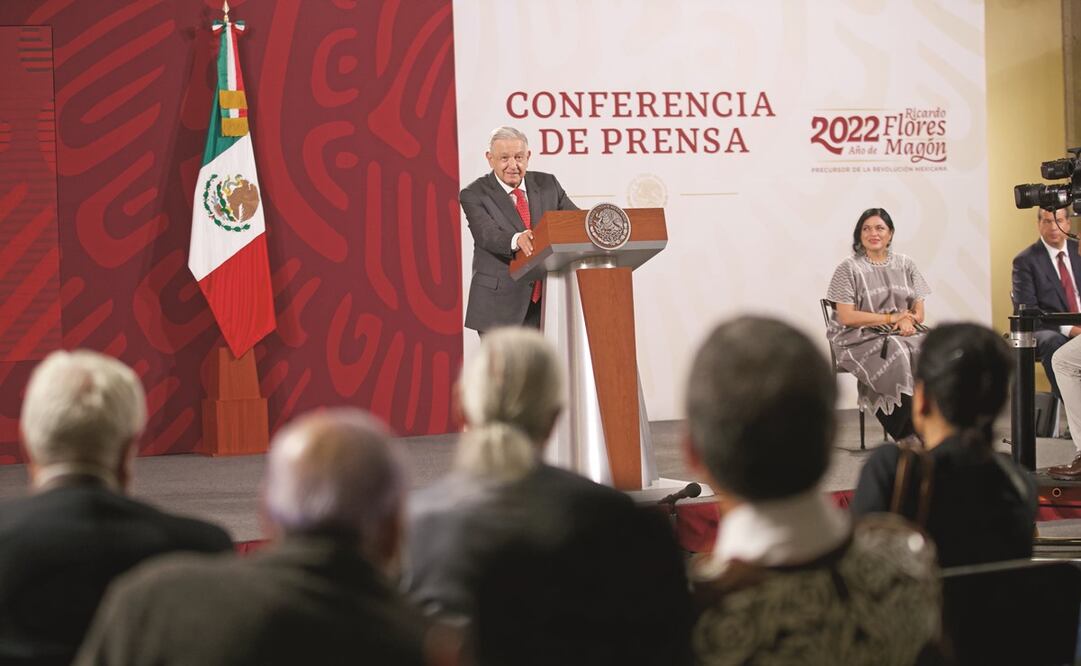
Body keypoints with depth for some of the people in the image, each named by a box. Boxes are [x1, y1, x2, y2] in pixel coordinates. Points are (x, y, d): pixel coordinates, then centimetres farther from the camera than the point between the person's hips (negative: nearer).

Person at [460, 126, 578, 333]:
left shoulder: (547, 184, 8)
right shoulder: (474, 195, -5)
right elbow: (488, 235, -21)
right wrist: (516, 240, -43)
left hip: (547, 302, 4)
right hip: (499, 306, -4)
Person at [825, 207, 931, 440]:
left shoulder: (905, 265, 14)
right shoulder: (849, 269, 0)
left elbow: (919, 312, 12)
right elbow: (846, 317, -8)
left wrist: (909, 320, -14)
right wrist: (892, 318, -10)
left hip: (904, 334, 4)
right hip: (860, 339, -4)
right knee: (897, 354, -35)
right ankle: (906, 436, -25)